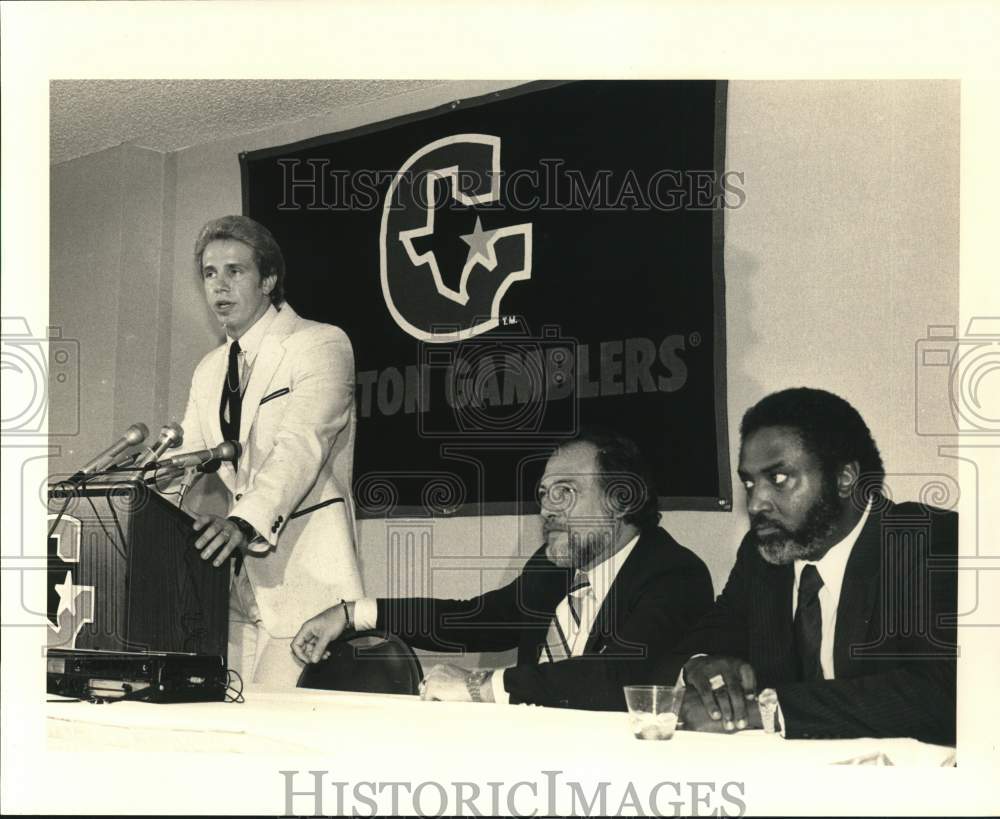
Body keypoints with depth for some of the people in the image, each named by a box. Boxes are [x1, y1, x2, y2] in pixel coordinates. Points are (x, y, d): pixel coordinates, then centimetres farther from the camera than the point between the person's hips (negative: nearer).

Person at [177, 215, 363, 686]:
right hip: (236, 586, 6)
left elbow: (301, 445, -19)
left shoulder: (321, 346, -4)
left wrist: (244, 523, -35)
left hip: (304, 583, -6)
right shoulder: (209, 372, 20)